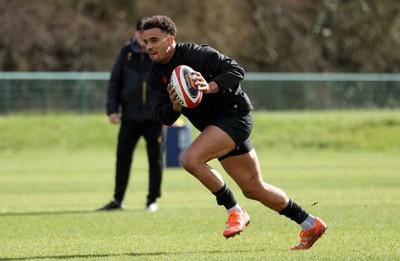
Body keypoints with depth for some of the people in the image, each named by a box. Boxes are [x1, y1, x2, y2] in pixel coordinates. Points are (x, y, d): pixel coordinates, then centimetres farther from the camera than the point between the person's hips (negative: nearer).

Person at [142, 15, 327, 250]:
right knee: (254, 189, 12)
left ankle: (235, 212, -11)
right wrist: (175, 106, -25)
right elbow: (163, 117, -3)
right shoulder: (155, 76, 4)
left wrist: (210, 87, -35)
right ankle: (311, 225, 25)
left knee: (190, 159, -26)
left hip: (234, 114, -8)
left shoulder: (196, 54, -17)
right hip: (214, 124, 8)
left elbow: (236, 70, -19)